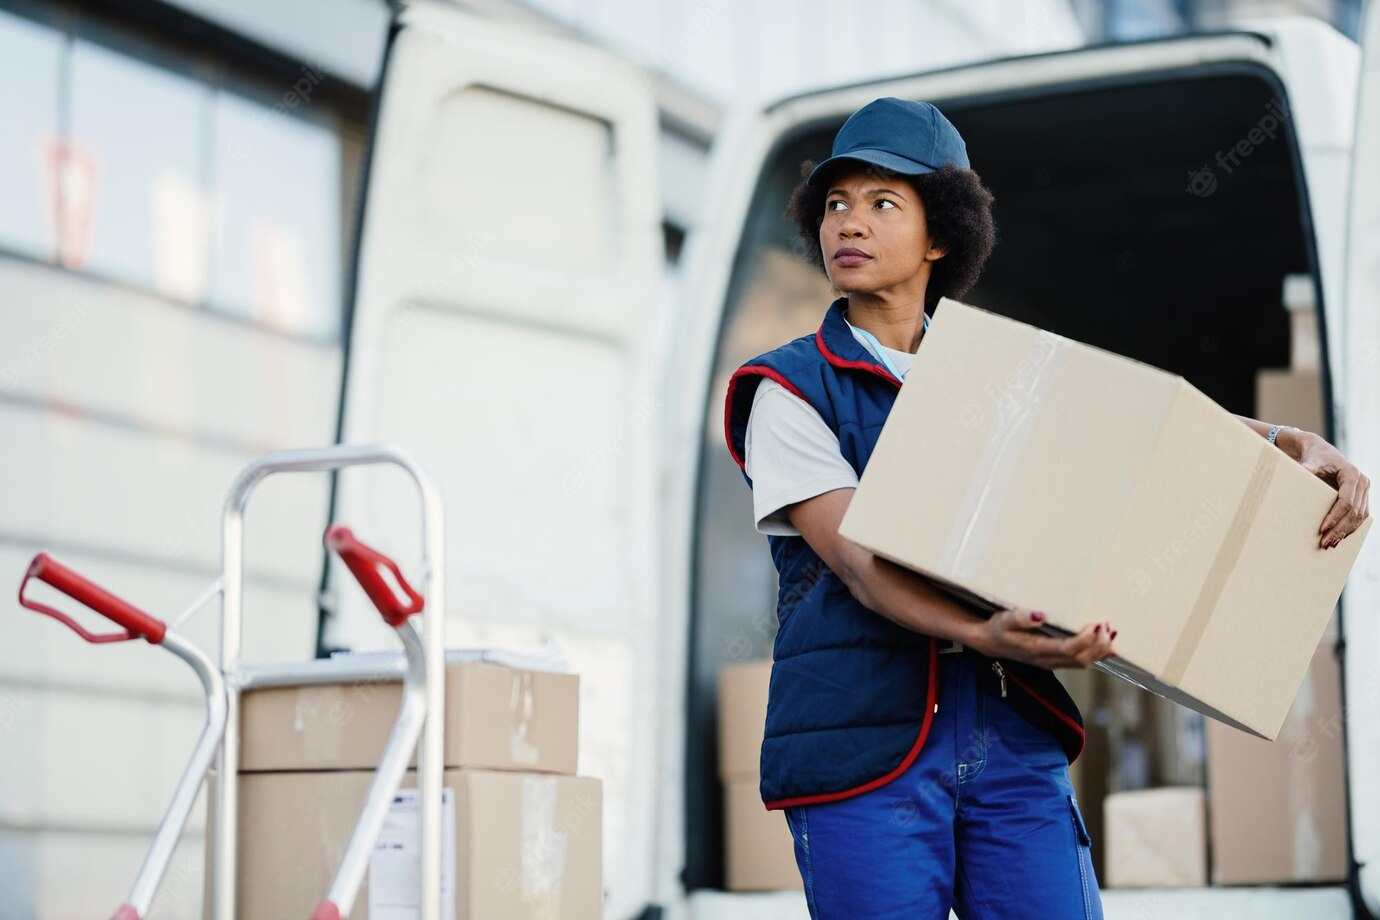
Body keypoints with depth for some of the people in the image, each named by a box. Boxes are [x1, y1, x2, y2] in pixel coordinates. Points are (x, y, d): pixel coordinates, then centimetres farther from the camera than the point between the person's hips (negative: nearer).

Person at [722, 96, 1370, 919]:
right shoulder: (789, 389, 2)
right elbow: (858, 559, -11)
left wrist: (1299, 445, -4)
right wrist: (979, 635, -29)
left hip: (1011, 737, 4)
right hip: (864, 749, -3)